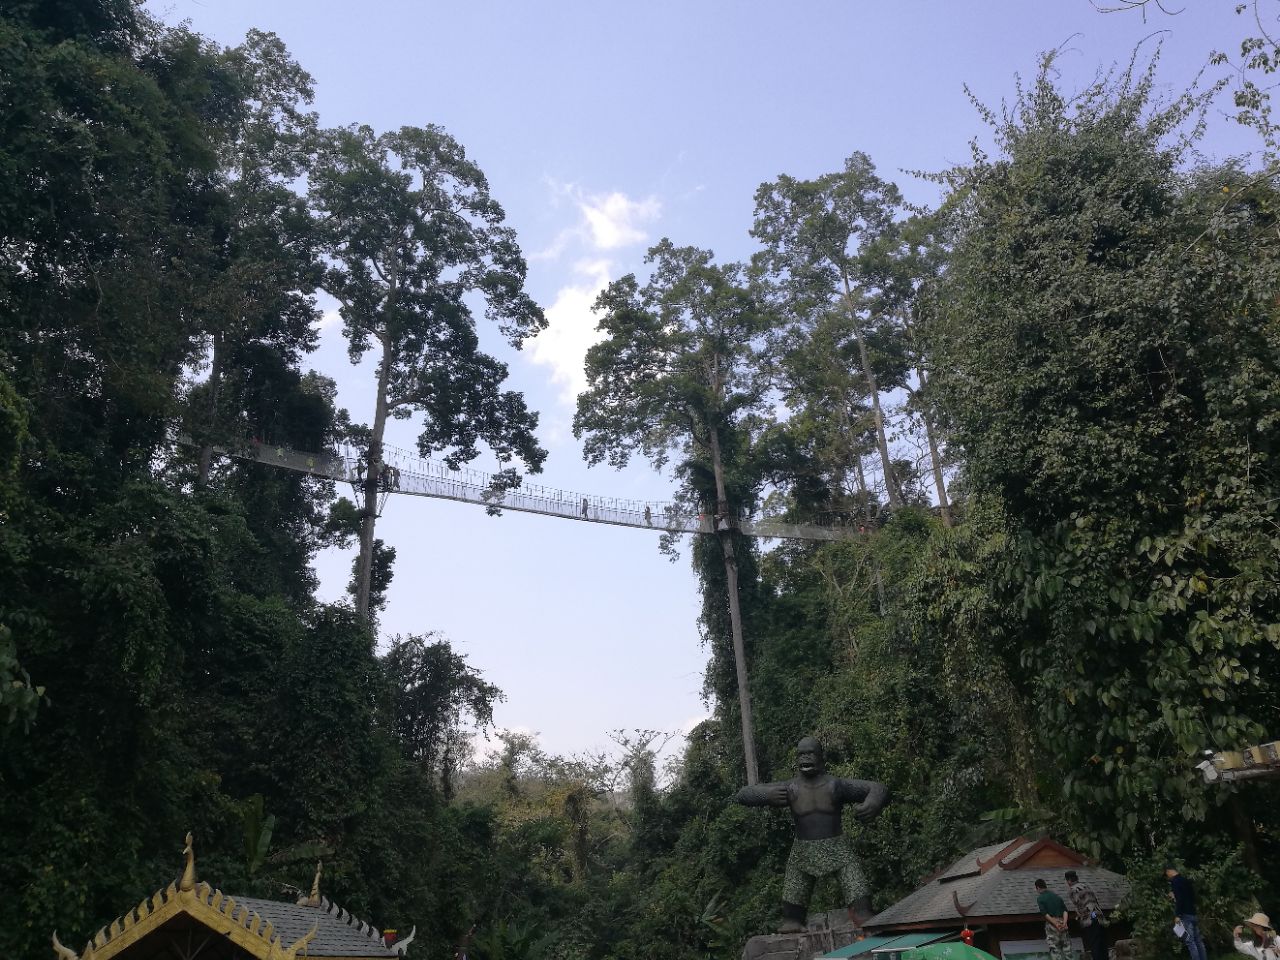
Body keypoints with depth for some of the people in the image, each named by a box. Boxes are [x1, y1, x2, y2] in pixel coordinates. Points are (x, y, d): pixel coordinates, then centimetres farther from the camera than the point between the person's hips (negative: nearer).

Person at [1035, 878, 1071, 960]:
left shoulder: (1040, 898, 0)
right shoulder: (1056, 895, 15)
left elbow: (1045, 913, -12)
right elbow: (1065, 910, 4)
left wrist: (1056, 924, -12)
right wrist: (1064, 922, -6)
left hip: (1051, 924, -4)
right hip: (1062, 923, 4)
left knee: (1054, 949, 0)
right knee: (1066, 947, 11)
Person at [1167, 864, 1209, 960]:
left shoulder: (1174, 881, -11)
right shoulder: (1185, 879, 15)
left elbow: (1179, 899, -20)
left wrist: (1178, 915, -17)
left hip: (1185, 914, -9)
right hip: (1193, 913, 9)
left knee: (1190, 941, -7)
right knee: (1198, 940, 11)